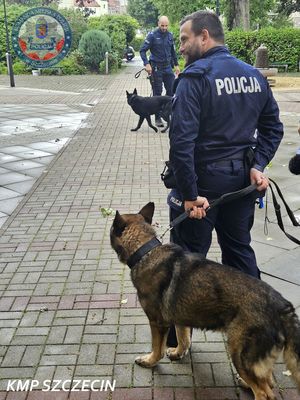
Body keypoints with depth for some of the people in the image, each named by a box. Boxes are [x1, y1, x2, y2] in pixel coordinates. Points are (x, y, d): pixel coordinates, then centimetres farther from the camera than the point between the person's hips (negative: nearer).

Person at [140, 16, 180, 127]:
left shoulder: (170, 35, 8)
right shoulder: (152, 35, -8)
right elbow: (142, 50, -11)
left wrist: (176, 65, 16)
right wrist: (147, 64, -22)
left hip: (168, 67, 5)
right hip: (156, 68, -4)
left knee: (171, 90, 2)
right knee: (157, 93, 1)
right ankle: (158, 118, 8)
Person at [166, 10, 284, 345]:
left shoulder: (195, 77, -15)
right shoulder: (253, 75, 7)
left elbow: (181, 140, -24)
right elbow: (273, 126, 9)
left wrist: (189, 194, -21)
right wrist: (258, 165, 0)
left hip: (204, 180, -6)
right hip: (241, 179, 7)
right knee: (239, 249, 21)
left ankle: (178, 337, 24)